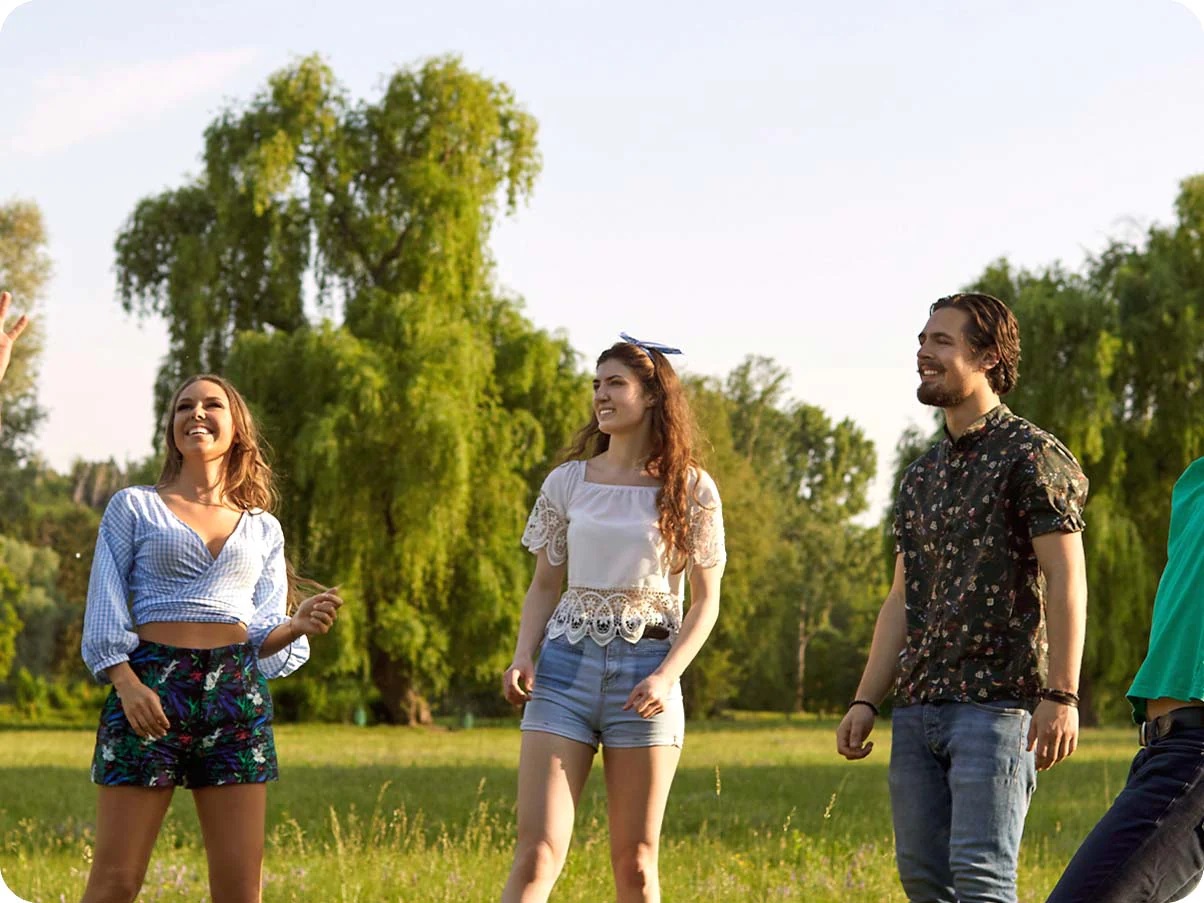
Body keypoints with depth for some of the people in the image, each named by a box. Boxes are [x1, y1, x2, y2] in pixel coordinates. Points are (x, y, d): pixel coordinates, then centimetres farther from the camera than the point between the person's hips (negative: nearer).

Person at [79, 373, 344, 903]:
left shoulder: (263, 529, 17)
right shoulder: (133, 508, 10)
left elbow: (265, 635, 14)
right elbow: (103, 611, 3)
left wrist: (300, 625, -9)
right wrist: (127, 684, -13)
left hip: (236, 696, 3)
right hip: (150, 686, -3)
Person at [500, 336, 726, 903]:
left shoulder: (690, 489, 3)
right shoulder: (567, 482, 10)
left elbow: (705, 601, 3)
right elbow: (544, 585, 15)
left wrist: (667, 676, -13)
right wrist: (522, 657, -3)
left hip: (646, 670, -1)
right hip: (567, 664, 1)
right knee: (536, 852, -10)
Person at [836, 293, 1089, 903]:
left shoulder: (1032, 456, -4)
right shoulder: (922, 475, 20)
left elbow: (1066, 581, -11)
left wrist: (1061, 694, -20)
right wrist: (865, 701, 13)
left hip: (998, 700, -8)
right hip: (917, 705, 8)